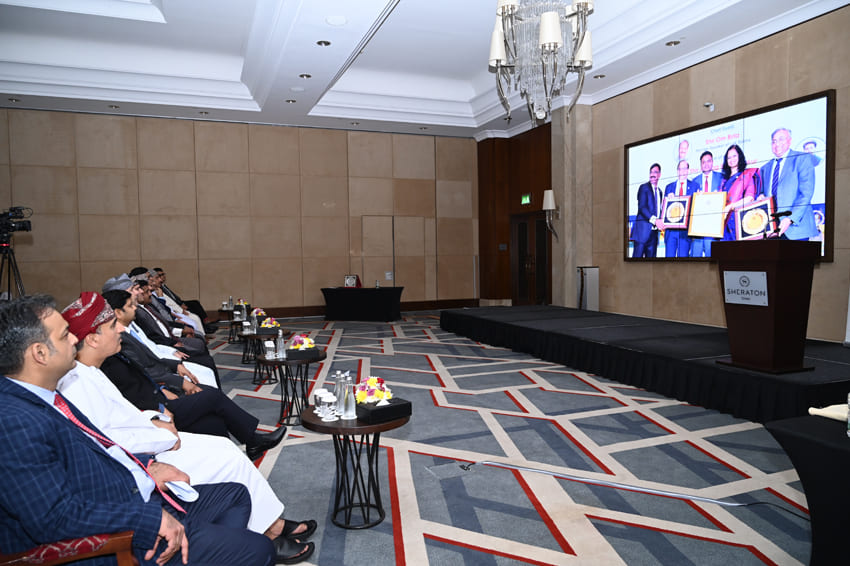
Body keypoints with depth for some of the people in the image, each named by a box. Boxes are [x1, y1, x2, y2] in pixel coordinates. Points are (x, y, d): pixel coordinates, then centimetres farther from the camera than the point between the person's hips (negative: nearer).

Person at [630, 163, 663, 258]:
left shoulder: (659, 191, 20)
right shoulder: (644, 187, -2)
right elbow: (642, 207, -13)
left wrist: (661, 221, 4)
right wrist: (655, 220, -22)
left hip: (654, 231, 7)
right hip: (643, 229, -7)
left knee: (651, 256, 4)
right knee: (638, 256, -9)